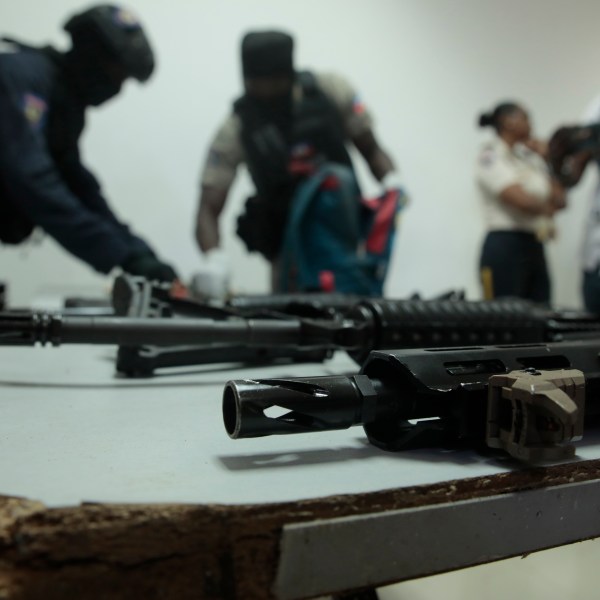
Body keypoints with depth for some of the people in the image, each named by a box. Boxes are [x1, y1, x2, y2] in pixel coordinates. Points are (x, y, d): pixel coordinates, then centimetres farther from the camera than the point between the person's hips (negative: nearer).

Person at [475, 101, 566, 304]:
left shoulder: (527, 158, 17)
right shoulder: (491, 156, -4)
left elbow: (560, 200, 12)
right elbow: (522, 200, -17)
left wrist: (547, 159, 7)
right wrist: (546, 207, 3)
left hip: (535, 248, 7)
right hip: (505, 248, -7)